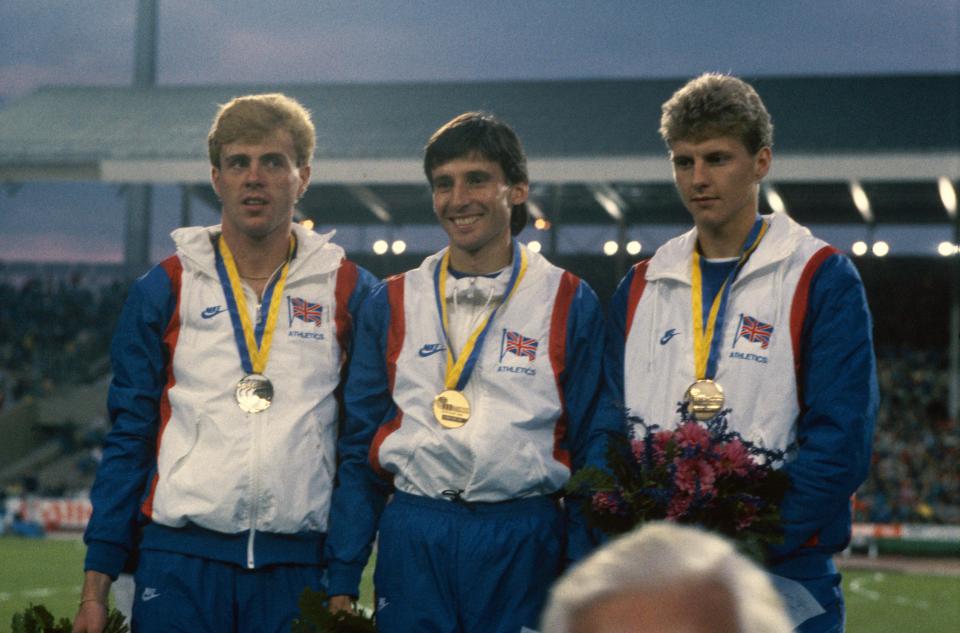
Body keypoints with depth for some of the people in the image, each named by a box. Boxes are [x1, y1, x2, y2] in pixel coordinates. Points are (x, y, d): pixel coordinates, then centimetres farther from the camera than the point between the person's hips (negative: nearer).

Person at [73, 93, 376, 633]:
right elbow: (129, 437, 7)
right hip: (181, 555, 0)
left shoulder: (350, 292, 5)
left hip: (299, 566, 0)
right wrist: (97, 586, 2)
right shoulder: (163, 290, 7)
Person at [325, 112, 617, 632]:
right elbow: (358, 447, 11)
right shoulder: (390, 304, 10)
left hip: (524, 545, -1)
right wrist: (342, 580, 5)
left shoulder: (570, 303, 3)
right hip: (412, 540, 2)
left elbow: (592, 450, 3)